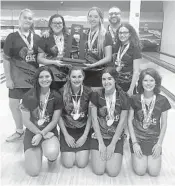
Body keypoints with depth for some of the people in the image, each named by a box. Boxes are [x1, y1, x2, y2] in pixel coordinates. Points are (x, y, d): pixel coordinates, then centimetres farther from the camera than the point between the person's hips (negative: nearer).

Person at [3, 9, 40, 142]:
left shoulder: (37, 38, 5)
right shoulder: (12, 37, -2)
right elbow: (6, 59, -2)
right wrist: (8, 78, -6)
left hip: (34, 76, 1)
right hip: (17, 76, -1)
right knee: (13, 104, 6)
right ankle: (19, 131, 28)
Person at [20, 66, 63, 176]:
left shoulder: (57, 97, -6)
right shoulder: (28, 97, -8)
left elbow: (55, 121, -6)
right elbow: (26, 121, -6)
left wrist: (41, 134, -17)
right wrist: (40, 134, -14)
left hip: (49, 131, 0)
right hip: (32, 132, 0)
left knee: (52, 154, -34)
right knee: (33, 171, -12)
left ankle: (50, 156, 5)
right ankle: (39, 150, 20)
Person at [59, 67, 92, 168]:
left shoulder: (89, 92, -8)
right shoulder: (62, 92, -10)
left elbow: (90, 116, -3)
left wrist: (85, 136, -7)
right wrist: (66, 135, -7)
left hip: (83, 129, 0)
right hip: (67, 129, 0)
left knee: (82, 163, -8)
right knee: (68, 164, -7)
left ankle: (85, 149, 25)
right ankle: (65, 150, 26)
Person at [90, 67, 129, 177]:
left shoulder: (123, 97, -8)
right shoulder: (96, 95, -6)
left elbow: (122, 122, -6)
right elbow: (94, 120, -5)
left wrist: (112, 144, -8)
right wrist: (101, 143, -8)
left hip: (116, 137, 0)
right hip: (99, 136, 0)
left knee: (113, 172, -11)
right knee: (98, 171, -10)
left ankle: (112, 153, 19)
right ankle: (102, 152, 20)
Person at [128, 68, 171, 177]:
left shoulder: (162, 100, -6)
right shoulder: (135, 99, -8)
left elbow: (164, 124, 1)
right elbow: (130, 121, -3)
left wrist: (159, 144, -4)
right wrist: (134, 143, -8)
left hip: (154, 139, 1)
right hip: (138, 138, -1)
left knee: (154, 172, -6)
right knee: (140, 171, -8)